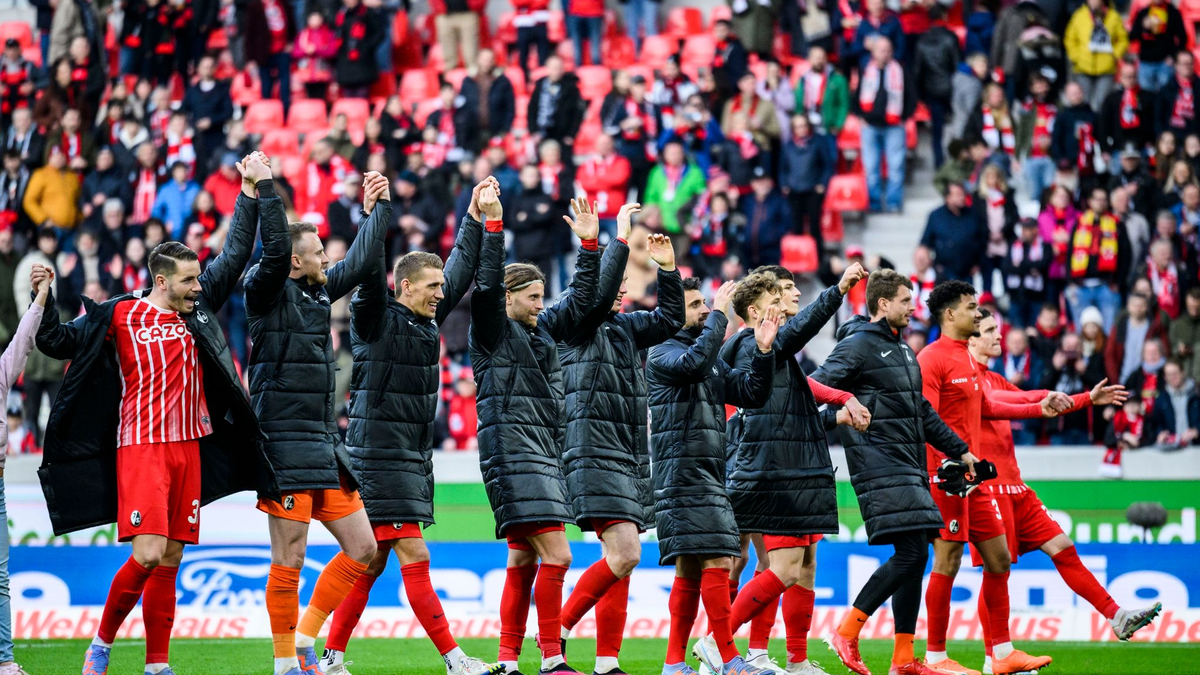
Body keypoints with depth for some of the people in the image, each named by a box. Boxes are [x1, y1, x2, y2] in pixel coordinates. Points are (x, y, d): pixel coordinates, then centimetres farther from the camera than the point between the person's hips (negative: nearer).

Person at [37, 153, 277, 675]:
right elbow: (55, 343, 4)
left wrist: (255, 192, 8)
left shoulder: (197, 307, 10)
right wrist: (43, 300, -11)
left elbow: (236, 256, 14)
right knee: (147, 554, -15)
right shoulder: (119, 315, -2)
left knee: (170, 561, 6)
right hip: (140, 448, -5)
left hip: (189, 446, 5)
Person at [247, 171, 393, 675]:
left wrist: (378, 210, 28)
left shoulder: (318, 292, 14)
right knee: (289, 562, -4)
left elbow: (360, 261, 26)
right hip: (286, 447, -8)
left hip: (325, 445, 8)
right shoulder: (268, 293, -7)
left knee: (362, 549, 8)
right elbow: (274, 249, -25)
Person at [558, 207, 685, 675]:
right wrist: (620, 239, -19)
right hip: (594, 455, -8)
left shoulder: (624, 329, 18)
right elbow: (597, 291, -22)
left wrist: (667, 269, 9)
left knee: (620, 560, 4)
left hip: (631, 458, 8)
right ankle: (558, 629, -6)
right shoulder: (577, 326, -6)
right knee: (625, 554, -19)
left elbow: (670, 320, 21)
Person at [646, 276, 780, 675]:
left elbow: (752, 394, 15)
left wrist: (763, 351, 1)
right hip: (682, 474, -9)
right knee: (716, 560, -15)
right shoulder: (663, 354, -4)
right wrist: (719, 315, -17)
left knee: (691, 570, 7)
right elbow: (694, 364, -26)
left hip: (710, 475, 9)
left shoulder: (714, 362, 22)